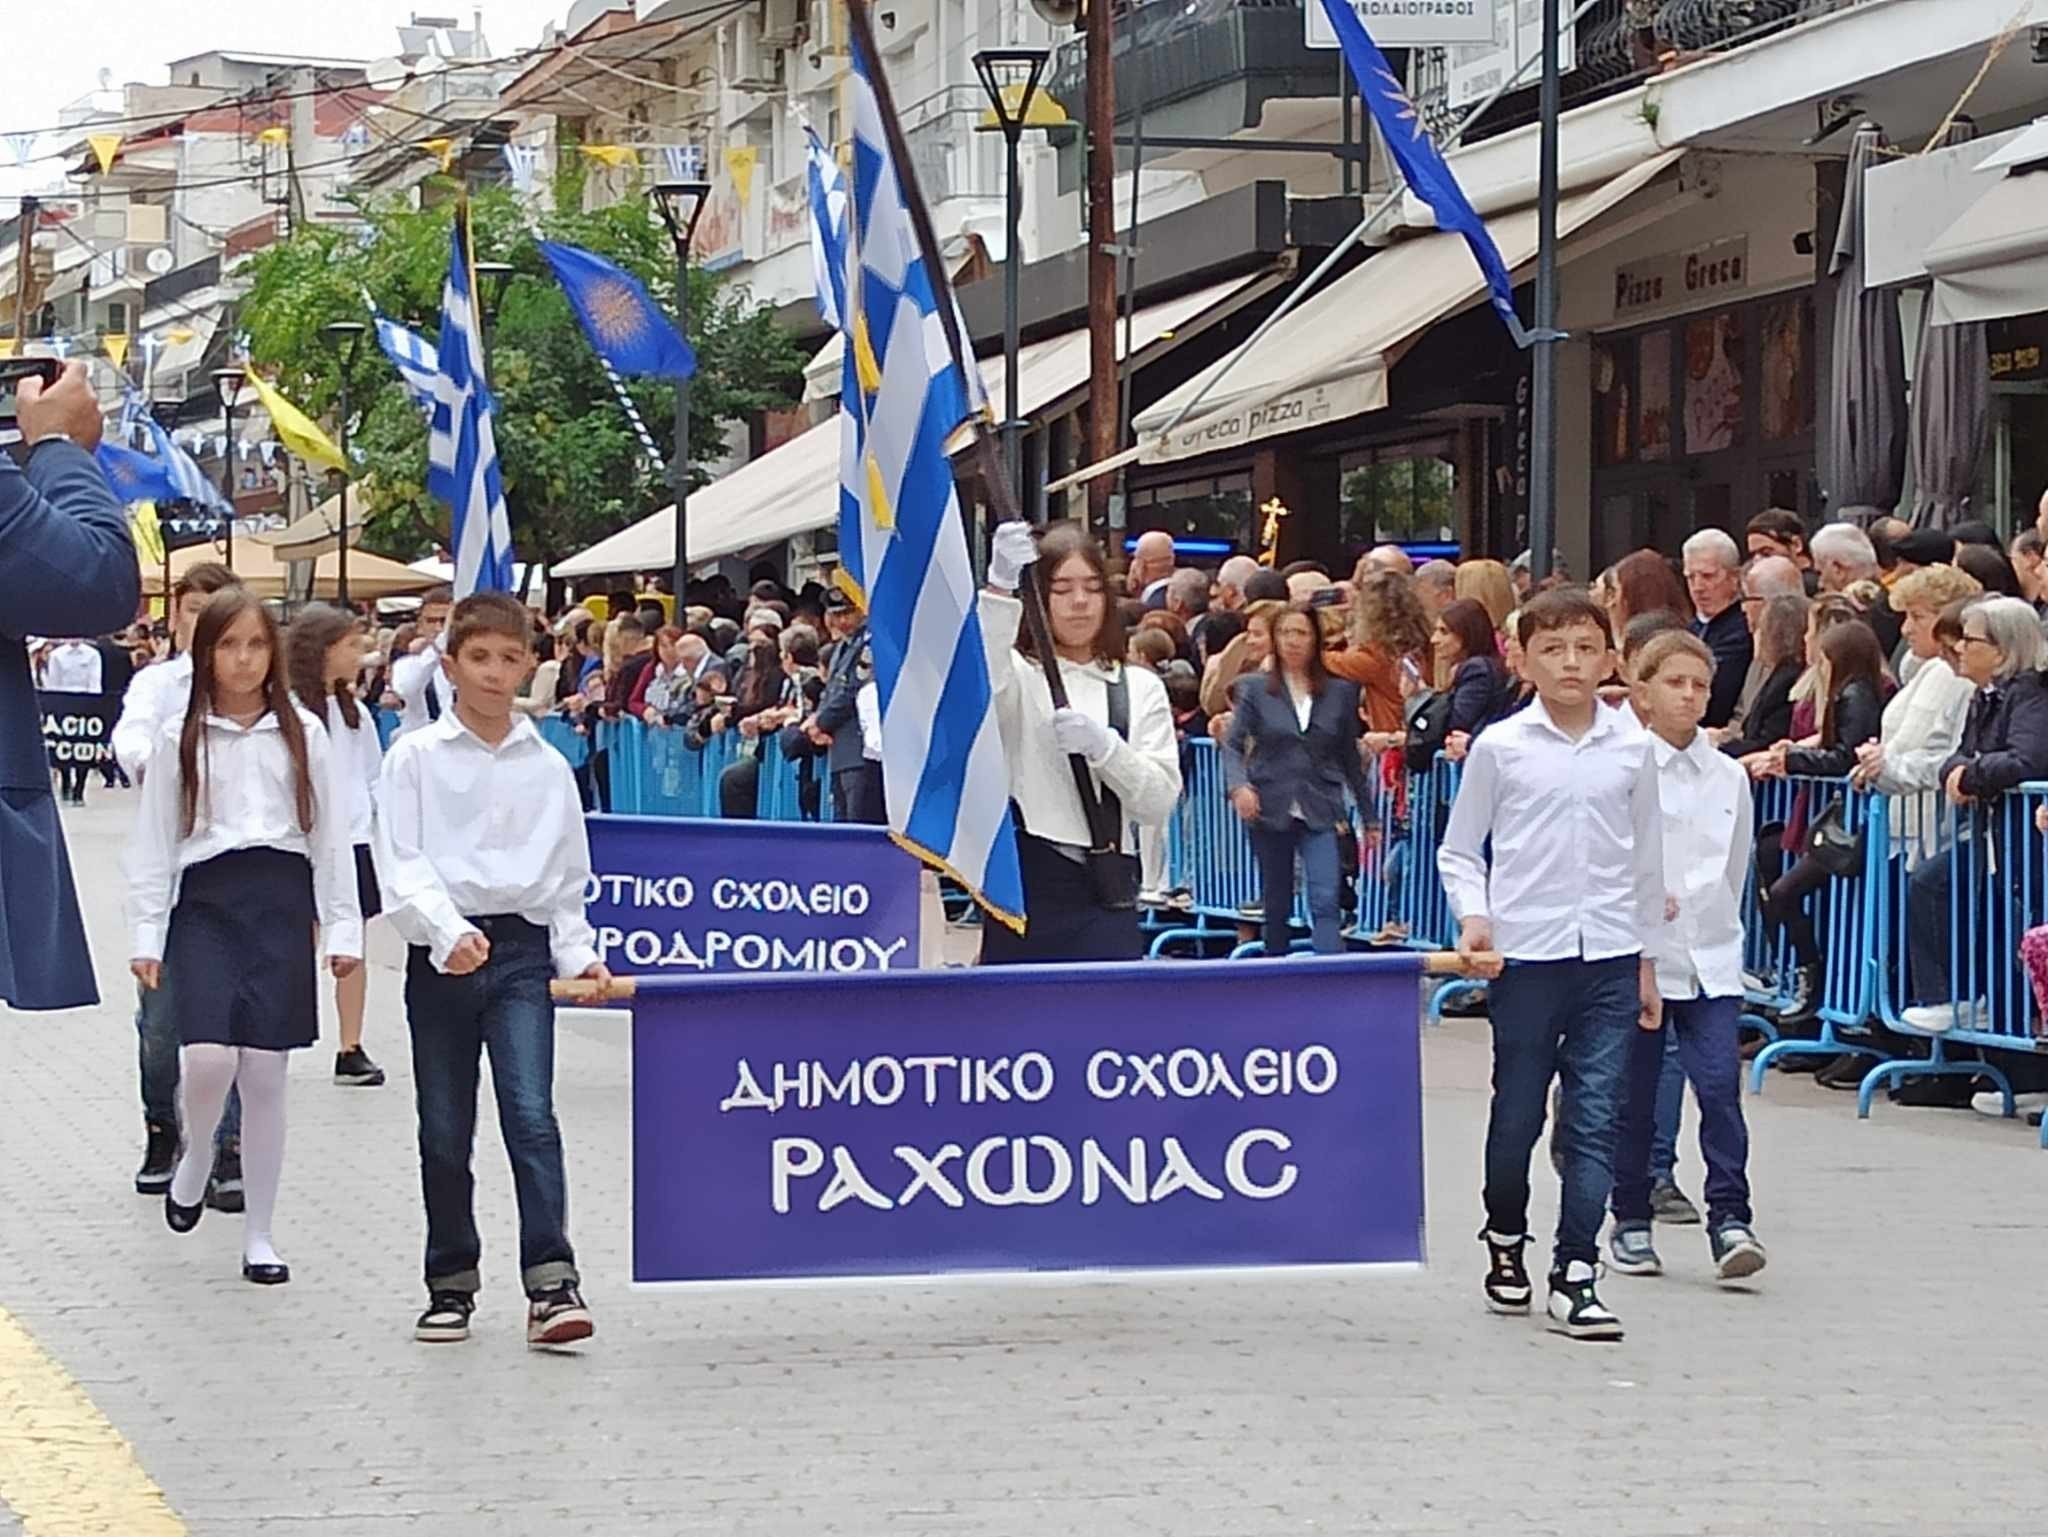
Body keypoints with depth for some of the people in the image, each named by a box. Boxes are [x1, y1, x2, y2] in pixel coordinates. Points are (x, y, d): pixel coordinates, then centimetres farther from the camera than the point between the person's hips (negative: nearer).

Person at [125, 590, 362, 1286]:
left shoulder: (302, 734, 9)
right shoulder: (181, 739, 6)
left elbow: (331, 836, 10)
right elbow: (153, 842, 6)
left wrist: (343, 928, 4)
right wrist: (146, 935, 0)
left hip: (281, 898, 1)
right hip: (207, 900, -1)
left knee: (265, 1073, 0)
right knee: (207, 1057, -18)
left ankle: (258, 1235, 9)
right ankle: (195, 1162, 15)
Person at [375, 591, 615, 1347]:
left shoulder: (548, 768, 9)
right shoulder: (415, 759, 1)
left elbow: (567, 877, 15)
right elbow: (401, 867, -8)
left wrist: (580, 956, 3)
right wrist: (448, 932, -23)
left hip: (523, 951, 1)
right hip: (440, 953, 0)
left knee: (531, 1112, -14)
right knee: (444, 1130, 6)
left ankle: (551, 1282, -17)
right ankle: (451, 1284, 19)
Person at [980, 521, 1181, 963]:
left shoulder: (1140, 689, 13)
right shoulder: (1017, 675, 7)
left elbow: (1160, 802, 4)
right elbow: (981, 681, -20)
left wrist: (1102, 745, -14)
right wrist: (1000, 586, -34)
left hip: (1106, 893, 2)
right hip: (1025, 885, -2)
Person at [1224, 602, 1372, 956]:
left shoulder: (1340, 692, 7)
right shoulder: (1254, 689, 3)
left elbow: (1349, 757, 14)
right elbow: (1233, 745, -1)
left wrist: (1368, 812, 15)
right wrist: (1239, 786, -21)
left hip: (1320, 814, -1)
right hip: (1271, 811, 1)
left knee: (1325, 901, -17)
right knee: (1277, 907, 9)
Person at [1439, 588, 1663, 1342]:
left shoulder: (1631, 749, 6)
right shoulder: (1500, 748, 1)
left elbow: (1647, 859, 14)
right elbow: (1459, 850, 7)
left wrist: (1646, 959, 15)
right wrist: (1473, 916, -9)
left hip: (1609, 954, 1)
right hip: (1526, 953, -1)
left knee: (1595, 1118, -4)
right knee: (1517, 1114, 7)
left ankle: (1574, 1275, -2)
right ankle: (1505, 1239, 32)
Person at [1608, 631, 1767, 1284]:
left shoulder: (1728, 777, 8)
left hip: (1709, 957, 2)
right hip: (1635, 953, -2)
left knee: (1719, 1083, -11)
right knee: (1633, 1095, 5)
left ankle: (1730, 1218, -10)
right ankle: (1630, 1221, 18)